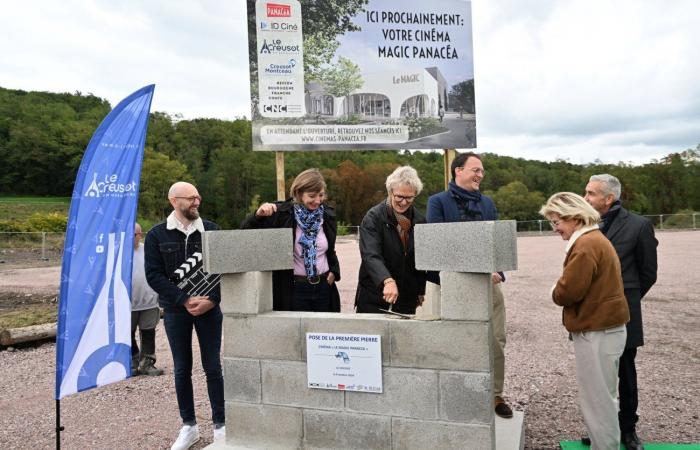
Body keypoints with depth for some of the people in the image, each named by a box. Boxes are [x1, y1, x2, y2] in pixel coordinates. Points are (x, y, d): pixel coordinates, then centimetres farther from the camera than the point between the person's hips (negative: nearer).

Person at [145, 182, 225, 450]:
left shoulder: (211, 230, 2)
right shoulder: (157, 235, 0)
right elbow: (154, 275, -6)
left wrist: (212, 299, -14)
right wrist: (185, 300, -15)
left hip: (209, 307, 0)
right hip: (176, 310, 0)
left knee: (213, 367, 5)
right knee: (182, 369, 10)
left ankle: (220, 424, 17)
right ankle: (189, 426, 24)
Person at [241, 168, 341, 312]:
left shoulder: (327, 214, 5)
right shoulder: (282, 213, -9)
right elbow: (246, 230, -11)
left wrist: (334, 271, 6)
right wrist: (258, 215, -30)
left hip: (324, 287, 4)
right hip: (294, 290, -4)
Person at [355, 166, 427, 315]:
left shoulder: (419, 220, 5)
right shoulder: (373, 217, -11)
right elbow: (371, 255, -25)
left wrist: (421, 291, 16)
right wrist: (388, 280, -40)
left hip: (407, 297, 4)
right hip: (374, 297, -4)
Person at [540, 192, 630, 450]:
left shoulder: (586, 245, -19)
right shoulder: (595, 239, 14)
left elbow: (568, 291, -23)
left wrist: (555, 292, -3)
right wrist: (561, 290, 3)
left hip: (596, 333, -10)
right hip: (605, 328, 10)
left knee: (597, 400, 1)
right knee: (602, 397, 19)